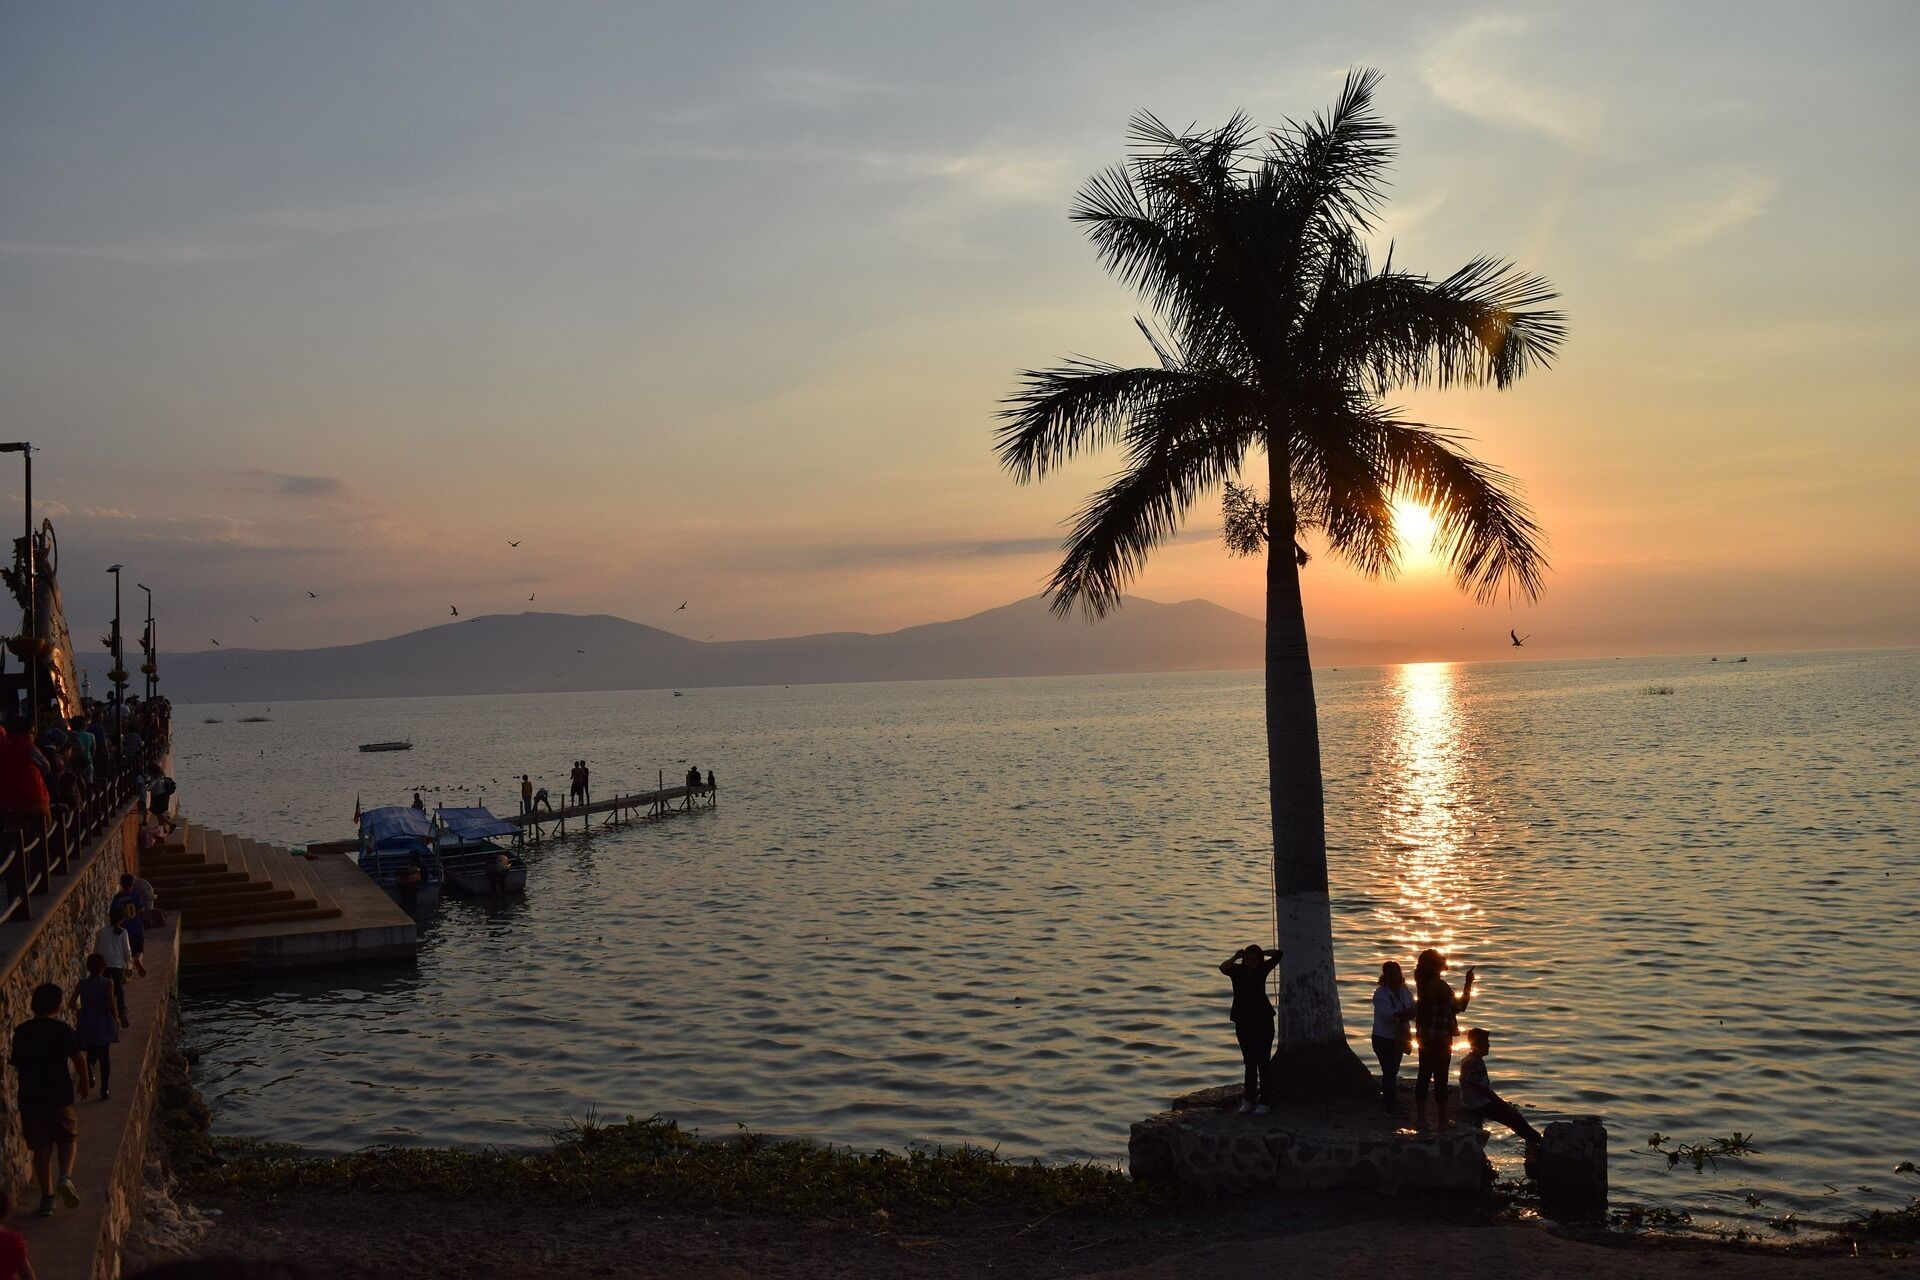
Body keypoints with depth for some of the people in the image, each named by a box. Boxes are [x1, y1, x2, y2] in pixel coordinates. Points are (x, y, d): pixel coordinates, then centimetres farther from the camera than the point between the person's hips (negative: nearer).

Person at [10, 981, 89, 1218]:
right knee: (68, 1138, 16)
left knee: (41, 1148, 8)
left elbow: (17, 1064, 14)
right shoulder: (62, 1030, -6)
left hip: (29, 1098, 3)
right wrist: (85, 1082, 2)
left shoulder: (21, 1032, 5)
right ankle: (66, 1177, -9)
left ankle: (46, 1198, 6)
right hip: (59, 1096, -2)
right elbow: (78, 1058, -13)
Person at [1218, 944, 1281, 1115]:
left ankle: (1263, 1101, -2)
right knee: (1250, 1062, 9)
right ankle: (1248, 1100, 16)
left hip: (1263, 1020, -1)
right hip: (1243, 1022, 1)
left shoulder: (1262, 969, -2)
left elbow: (1278, 954, -11)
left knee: (1263, 1060, -4)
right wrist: (1236, 956, -23)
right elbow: (1223, 967, -25)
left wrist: (1261, 953, -9)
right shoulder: (1237, 970, -5)